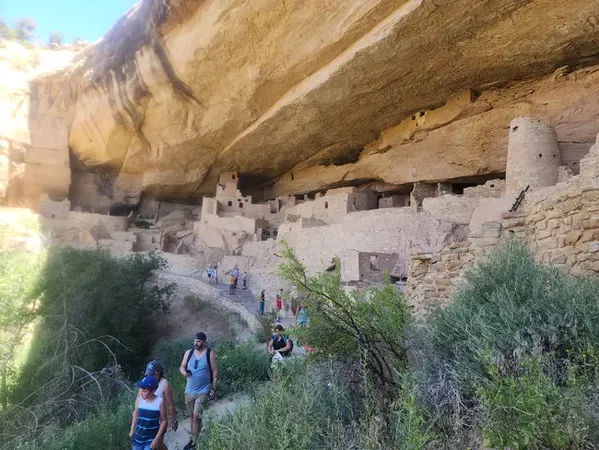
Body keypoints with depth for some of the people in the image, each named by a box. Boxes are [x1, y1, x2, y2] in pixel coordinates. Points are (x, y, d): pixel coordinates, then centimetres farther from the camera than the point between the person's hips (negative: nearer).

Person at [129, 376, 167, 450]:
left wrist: (157, 439, -12)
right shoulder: (139, 399, -11)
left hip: (151, 439, -3)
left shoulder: (160, 402, -19)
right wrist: (132, 430, 14)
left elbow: (164, 421, -11)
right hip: (138, 437, 4)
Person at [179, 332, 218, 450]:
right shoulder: (188, 353, -1)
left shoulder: (210, 353, -11)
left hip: (203, 391, -4)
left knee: (196, 416, -9)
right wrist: (184, 372, -19)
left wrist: (214, 389, -8)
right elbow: (182, 366, 6)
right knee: (192, 415, 17)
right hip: (189, 391, 4)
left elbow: (215, 372, -7)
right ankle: (194, 438, 33)